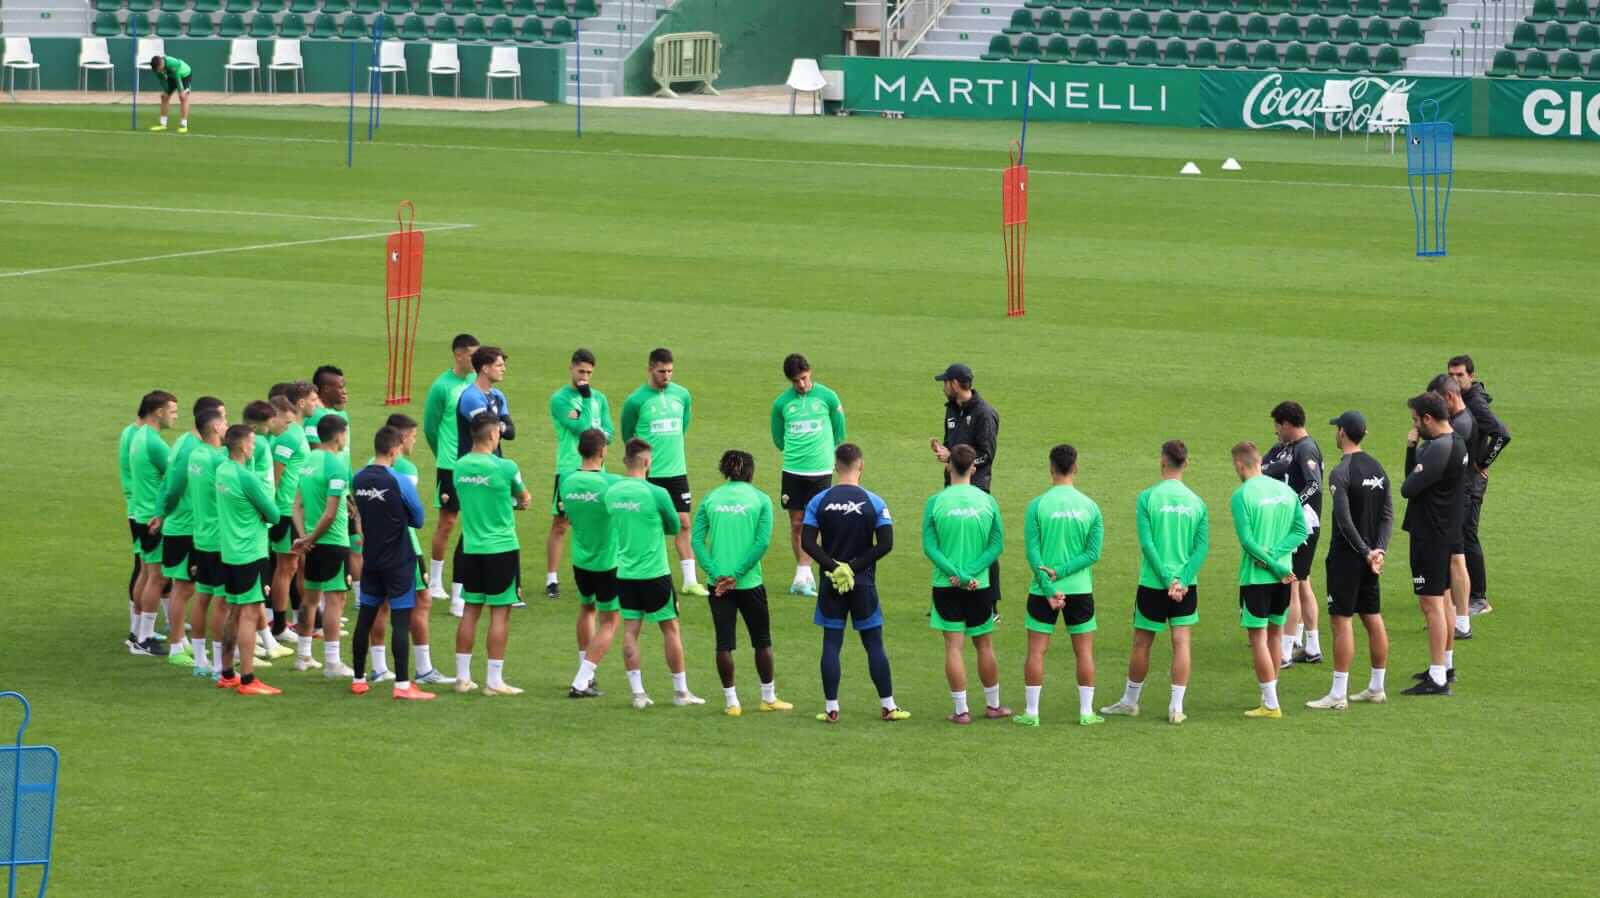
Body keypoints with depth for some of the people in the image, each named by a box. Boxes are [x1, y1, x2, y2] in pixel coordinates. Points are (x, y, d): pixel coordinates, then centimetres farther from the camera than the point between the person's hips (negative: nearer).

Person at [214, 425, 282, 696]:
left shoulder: (222, 471, 6)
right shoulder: (246, 477, -18)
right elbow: (273, 514, -11)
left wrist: (253, 512, 1)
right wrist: (263, 513, 7)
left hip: (229, 552, 9)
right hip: (250, 554, -9)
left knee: (234, 611, 17)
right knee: (249, 614, -6)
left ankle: (226, 675, 25)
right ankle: (247, 680, -6)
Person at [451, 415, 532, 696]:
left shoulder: (460, 467, 1)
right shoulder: (504, 467, -13)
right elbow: (524, 498, 4)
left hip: (471, 548, 5)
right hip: (501, 548, -5)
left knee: (470, 610, 12)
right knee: (500, 613, 1)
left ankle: (462, 676, 15)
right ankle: (494, 680, 2)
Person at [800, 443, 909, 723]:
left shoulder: (819, 501, -3)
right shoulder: (874, 502, -6)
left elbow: (807, 542, -8)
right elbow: (886, 544, -11)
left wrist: (833, 566, -9)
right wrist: (856, 566, -8)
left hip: (831, 584, 1)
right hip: (864, 584, -1)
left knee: (831, 644, 6)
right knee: (874, 644, 7)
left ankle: (831, 708, 5)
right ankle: (887, 706, 10)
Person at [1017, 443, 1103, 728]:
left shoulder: (1038, 505, -7)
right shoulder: (1090, 506, 0)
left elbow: (1033, 552, -12)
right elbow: (1093, 552, -5)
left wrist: (1049, 587, -11)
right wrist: (1060, 572, -8)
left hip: (1043, 589, -2)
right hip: (1080, 588, 2)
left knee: (1036, 651, 5)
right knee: (1084, 651, 10)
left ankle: (1031, 712, 6)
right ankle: (1086, 712, 11)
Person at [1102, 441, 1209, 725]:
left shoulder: (1147, 498, -8)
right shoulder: (1196, 502, 1)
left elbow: (1147, 544, -14)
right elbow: (1202, 547, -5)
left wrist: (1167, 579, -13)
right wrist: (1182, 579, -11)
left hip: (1152, 584, -2)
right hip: (1186, 584, 2)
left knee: (1142, 643, 11)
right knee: (1181, 642, 3)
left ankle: (1130, 701, 24)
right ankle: (1176, 707, 0)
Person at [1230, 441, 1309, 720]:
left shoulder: (1241, 496, -12)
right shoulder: (1286, 490, 6)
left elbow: (1247, 540, -17)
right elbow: (1301, 530, 1)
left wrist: (1275, 566, -12)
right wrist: (1276, 554, -7)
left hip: (1256, 576, -6)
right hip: (1284, 576, 6)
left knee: (1258, 637, 0)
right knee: (1275, 634, 16)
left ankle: (1270, 704, -2)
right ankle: (1269, 696, 23)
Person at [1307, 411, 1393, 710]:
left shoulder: (1341, 472, -15)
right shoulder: (1377, 469, 10)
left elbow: (1344, 520, -20)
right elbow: (1388, 514, 7)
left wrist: (1365, 552, -15)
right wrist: (1380, 549, -1)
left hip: (1347, 557, -8)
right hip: (1370, 555, 8)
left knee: (1341, 621, -6)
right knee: (1373, 619, 12)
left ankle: (1338, 694, -7)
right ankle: (1377, 688, 18)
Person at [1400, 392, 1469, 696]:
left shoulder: (1439, 449, -21)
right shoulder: (1455, 442, 12)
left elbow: (1409, 487, -24)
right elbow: (1413, 473, 14)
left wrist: (1408, 482, -1)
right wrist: (1412, 447, 0)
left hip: (1431, 533, -11)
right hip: (1446, 532, 11)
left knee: (1431, 603, -9)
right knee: (1441, 600, 21)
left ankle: (1438, 679, -10)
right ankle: (1445, 665, 34)